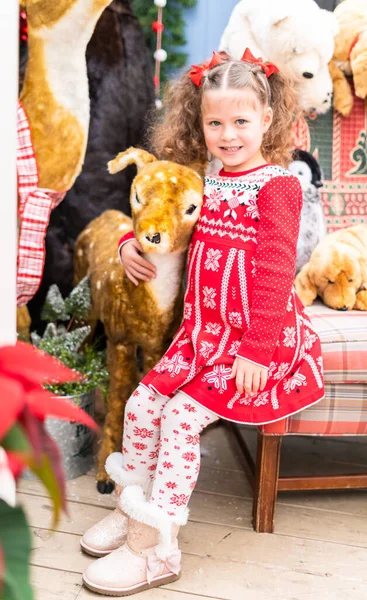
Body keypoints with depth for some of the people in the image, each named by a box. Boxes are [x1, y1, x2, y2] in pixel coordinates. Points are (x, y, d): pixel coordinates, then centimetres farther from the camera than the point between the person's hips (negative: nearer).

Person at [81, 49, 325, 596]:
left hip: (259, 341, -7)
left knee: (180, 415, -16)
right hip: (204, 332, 7)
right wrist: (131, 242, 7)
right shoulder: (208, 186, 11)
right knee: (142, 403, 0)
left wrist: (257, 350, -23)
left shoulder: (277, 185, -12)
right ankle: (132, 507, 19)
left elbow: (275, 272, -18)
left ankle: (156, 548, -6)